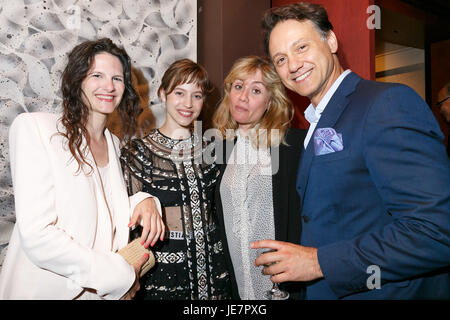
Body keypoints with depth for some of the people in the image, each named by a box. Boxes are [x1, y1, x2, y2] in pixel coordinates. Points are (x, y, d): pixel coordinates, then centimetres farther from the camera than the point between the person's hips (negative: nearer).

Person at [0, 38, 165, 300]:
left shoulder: (114, 143, 6)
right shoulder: (33, 127, -15)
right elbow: (37, 236, -21)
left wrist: (143, 201, -10)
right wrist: (121, 276, -16)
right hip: (46, 289, -6)